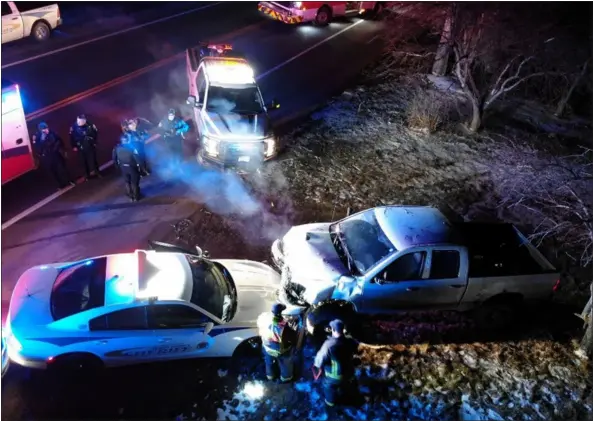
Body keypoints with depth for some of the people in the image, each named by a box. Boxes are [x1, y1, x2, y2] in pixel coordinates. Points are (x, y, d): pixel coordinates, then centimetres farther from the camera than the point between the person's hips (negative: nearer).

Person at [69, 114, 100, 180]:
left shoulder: (90, 125, -16)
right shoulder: (74, 127, -15)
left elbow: (96, 133, 1)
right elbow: (72, 137, -5)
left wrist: (94, 142, 3)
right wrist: (74, 146, -2)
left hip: (91, 146, 0)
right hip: (81, 148, 0)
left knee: (93, 159, 15)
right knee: (84, 161, 9)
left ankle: (97, 172, 34)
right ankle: (87, 175, 24)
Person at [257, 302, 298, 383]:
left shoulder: (263, 318, -29)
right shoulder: (284, 328, -44)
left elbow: (259, 323, -4)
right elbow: (294, 338, -27)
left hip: (267, 347, 4)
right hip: (281, 351, -4)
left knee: (269, 362, 36)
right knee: (285, 364, 30)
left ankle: (270, 375, 63)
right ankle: (286, 378, 58)